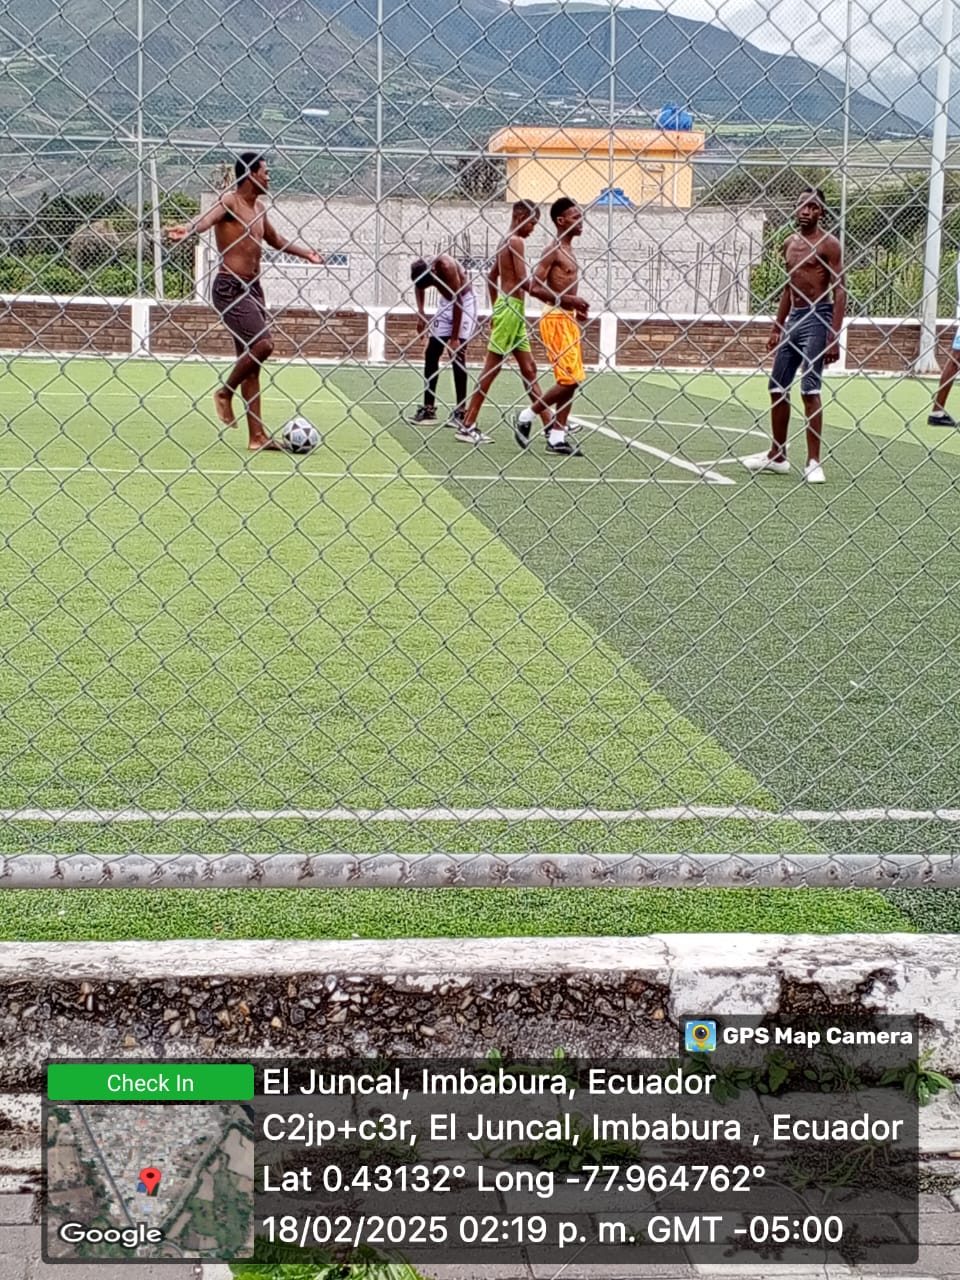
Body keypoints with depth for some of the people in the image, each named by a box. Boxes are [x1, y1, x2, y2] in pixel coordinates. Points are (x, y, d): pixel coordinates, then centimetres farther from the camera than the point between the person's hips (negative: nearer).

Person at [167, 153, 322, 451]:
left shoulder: (259, 208, 16)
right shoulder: (230, 200, -10)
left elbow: (274, 239, 35)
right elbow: (209, 217, -33)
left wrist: (305, 253, 46)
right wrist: (188, 230, -54)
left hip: (252, 288, 9)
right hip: (230, 286, -9)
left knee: (251, 359, 7)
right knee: (262, 344, -21)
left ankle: (258, 436, 9)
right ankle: (225, 393, 2)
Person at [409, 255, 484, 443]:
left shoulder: (446, 266, -33)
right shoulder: (419, 269, -15)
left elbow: (458, 301, -28)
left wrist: (455, 338, -25)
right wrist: (420, 312, -4)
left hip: (464, 302, -7)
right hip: (446, 302, 7)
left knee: (457, 354, -16)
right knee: (431, 353, 3)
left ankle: (460, 413, -16)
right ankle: (428, 409, 11)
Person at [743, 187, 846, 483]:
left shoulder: (828, 244, -8)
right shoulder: (789, 243, 14)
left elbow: (840, 291, -12)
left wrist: (835, 336, -19)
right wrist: (777, 328, 20)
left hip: (817, 318, -8)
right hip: (793, 318, 8)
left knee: (810, 389, -12)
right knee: (777, 388, 11)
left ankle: (814, 462, -10)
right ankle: (777, 457, 23)